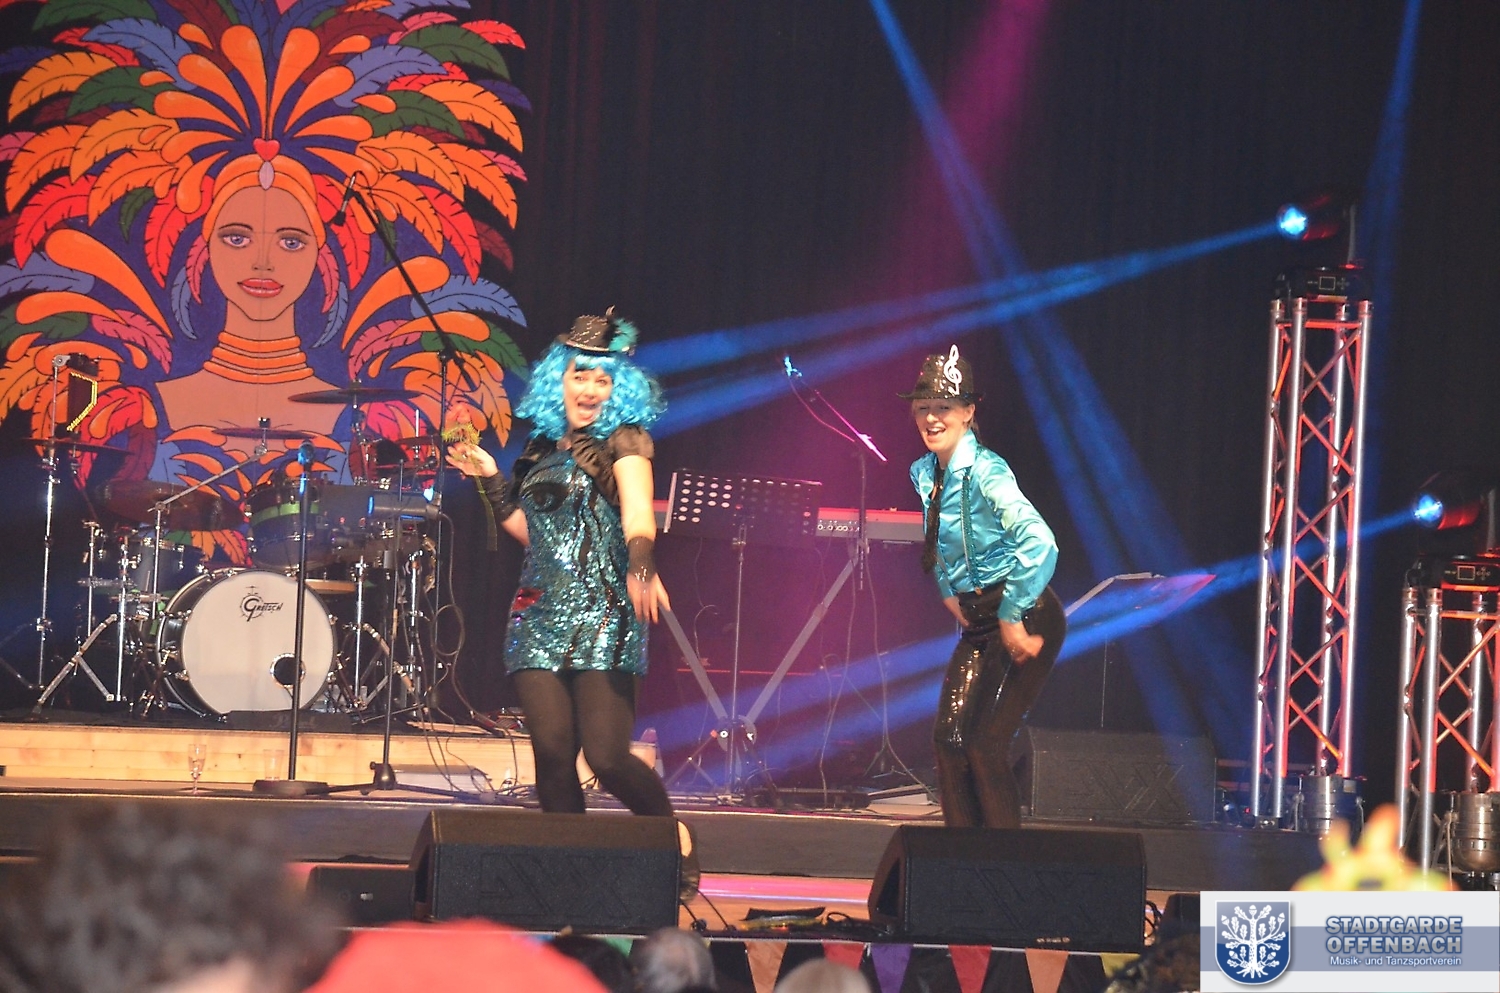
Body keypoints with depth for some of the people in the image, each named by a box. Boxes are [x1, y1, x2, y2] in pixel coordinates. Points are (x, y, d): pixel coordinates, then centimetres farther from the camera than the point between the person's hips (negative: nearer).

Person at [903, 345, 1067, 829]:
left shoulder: (983, 471, -19)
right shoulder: (924, 474, 7)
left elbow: (1040, 544, -30)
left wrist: (1012, 618, -24)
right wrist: (949, 593, 13)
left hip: (1026, 619, -8)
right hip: (978, 621, 8)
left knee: (986, 744, -12)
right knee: (950, 738, 2)